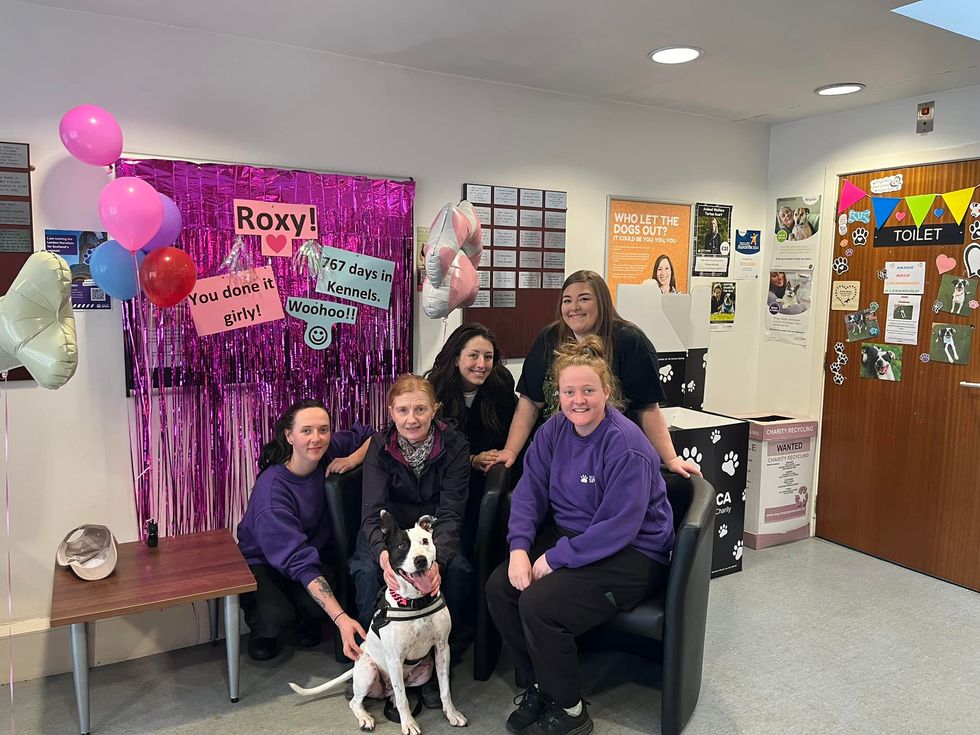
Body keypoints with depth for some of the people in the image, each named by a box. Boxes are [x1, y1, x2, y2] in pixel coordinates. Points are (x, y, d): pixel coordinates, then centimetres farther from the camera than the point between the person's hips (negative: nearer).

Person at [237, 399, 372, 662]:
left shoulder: (329, 451, -17)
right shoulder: (272, 489, -32)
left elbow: (372, 434, 1)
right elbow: (299, 561, -36)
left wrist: (354, 459, -23)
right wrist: (341, 618, -45)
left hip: (315, 550, 4)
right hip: (262, 561, -4)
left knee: (317, 605, -27)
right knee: (276, 617, -31)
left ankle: (308, 621, 11)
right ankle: (261, 630, 8)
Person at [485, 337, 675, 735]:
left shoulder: (627, 446, -23)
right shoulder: (554, 430, -1)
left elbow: (617, 528, -25)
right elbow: (530, 491, -1)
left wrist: (554, 560, -22)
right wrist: (519, 547, -16)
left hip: (631, 554, -7)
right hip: (568, 535, 7)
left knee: (538, 605, -25)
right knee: (498, 587, -11)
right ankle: (537, 686, 12)